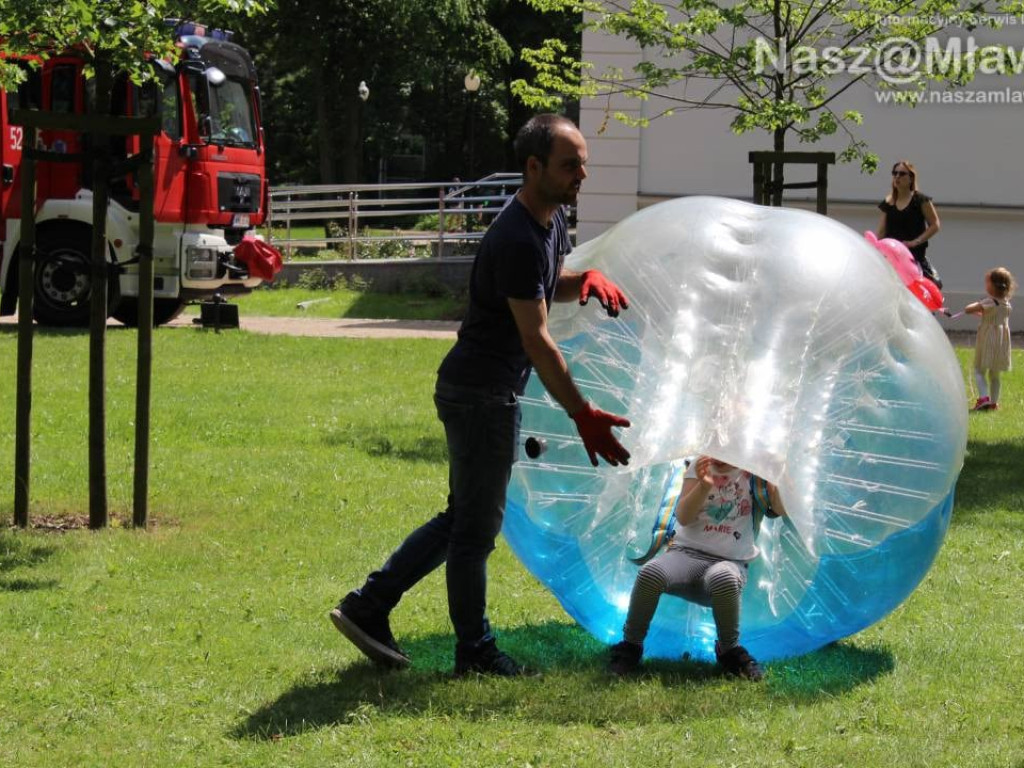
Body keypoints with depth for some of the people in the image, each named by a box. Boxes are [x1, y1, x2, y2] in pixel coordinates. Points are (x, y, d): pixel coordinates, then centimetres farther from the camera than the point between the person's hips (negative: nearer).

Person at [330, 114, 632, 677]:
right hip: (480, 393, -10)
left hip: (491, 392, 10)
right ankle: (475, 651, 11)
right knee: (476, 525, 1)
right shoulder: (516, 240, -23)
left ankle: (368, 606, 19)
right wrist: (582, 415, -25)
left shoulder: (551, 219, 8)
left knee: (464, 518, 16)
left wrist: (586, 279, 3)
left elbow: (552, 285, 28)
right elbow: (537, 340, -25)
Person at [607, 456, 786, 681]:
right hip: (686, 553, 2)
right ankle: (630, 647, -12)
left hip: (730, 562, -2)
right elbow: (683, 517, -2)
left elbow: (782, 511, -10)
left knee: (724, 579, -42)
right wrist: (703, 486, -19)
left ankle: (730, 651, -14)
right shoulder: (700, 466, 8)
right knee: (650, 573, -34)